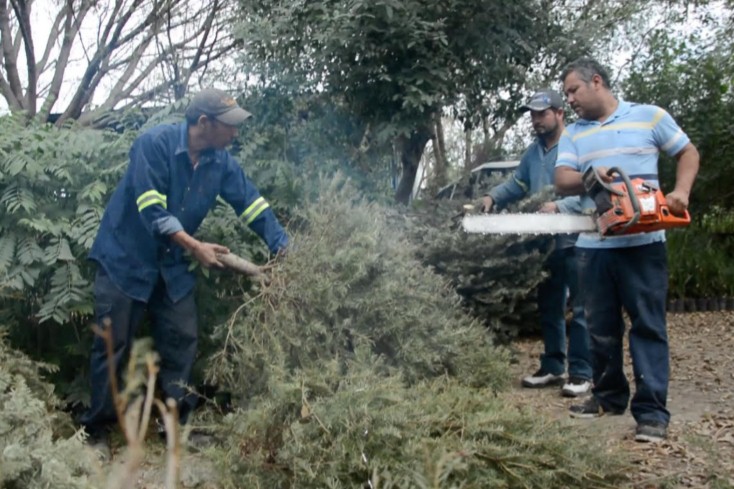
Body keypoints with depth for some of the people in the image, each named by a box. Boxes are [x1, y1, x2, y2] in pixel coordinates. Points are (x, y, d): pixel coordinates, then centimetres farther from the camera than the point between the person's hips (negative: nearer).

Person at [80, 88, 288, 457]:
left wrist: (284, 249, -9)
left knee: (182, 341, 5)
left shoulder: (221, 162, -3)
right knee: (113, 344, 0)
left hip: (172, 265, 6)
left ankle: (177, 421, 18)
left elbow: (252, 204, -1)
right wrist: (195, 247, -30)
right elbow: (152, 209, -27)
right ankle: (96, 430, 13)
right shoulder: (154, 143, -21)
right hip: (126, 257, -6)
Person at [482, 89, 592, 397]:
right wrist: (492, 197, 1)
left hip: (574, 241, -8)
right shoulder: (533, 152, 15)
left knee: (579, 309, -3)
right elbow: (517, 184, 18)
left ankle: (581, 373, 3)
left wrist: (558, 206, -30)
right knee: (549, 308, 14)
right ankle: (552, 367, 25)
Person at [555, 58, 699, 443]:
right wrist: (588, 178, -19)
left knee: (648, 324, -3)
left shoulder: (650, 116, 4)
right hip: (593, 245, 4)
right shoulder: (572, 134, 13)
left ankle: (652, 411, -1)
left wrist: (680, 191, -6)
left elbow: (688, 153, 11)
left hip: (642, 242, -4)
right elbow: (562, 180, 1)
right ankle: (609, 396, 25)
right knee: (601, 326, 11)